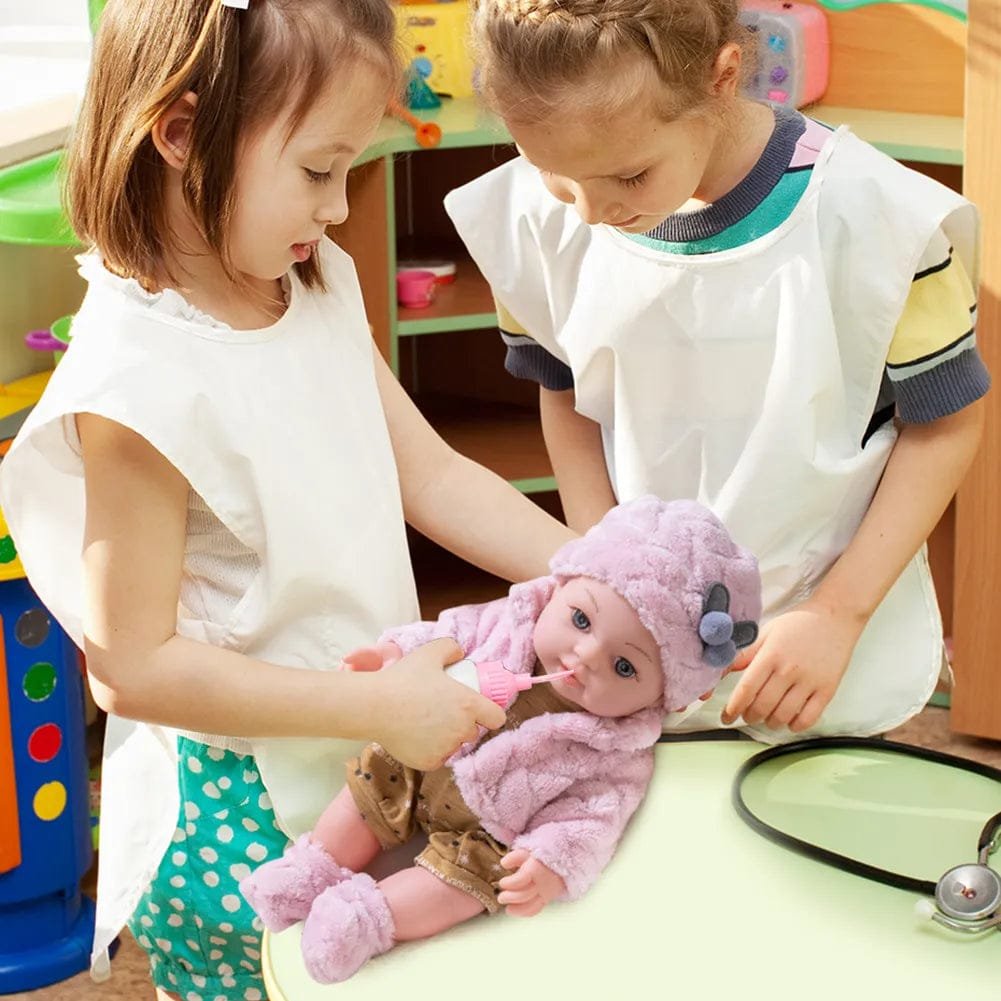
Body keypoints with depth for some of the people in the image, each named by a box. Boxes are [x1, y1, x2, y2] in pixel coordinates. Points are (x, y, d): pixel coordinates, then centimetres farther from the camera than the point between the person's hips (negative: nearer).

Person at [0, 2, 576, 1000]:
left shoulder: (320, 287, -1)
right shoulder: (138, 383, -26)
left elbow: (431, 475, 4)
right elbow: (134, 665, -23)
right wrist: (381, 705, -23)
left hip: (368, 763, 8)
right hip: (240, 822, -7)